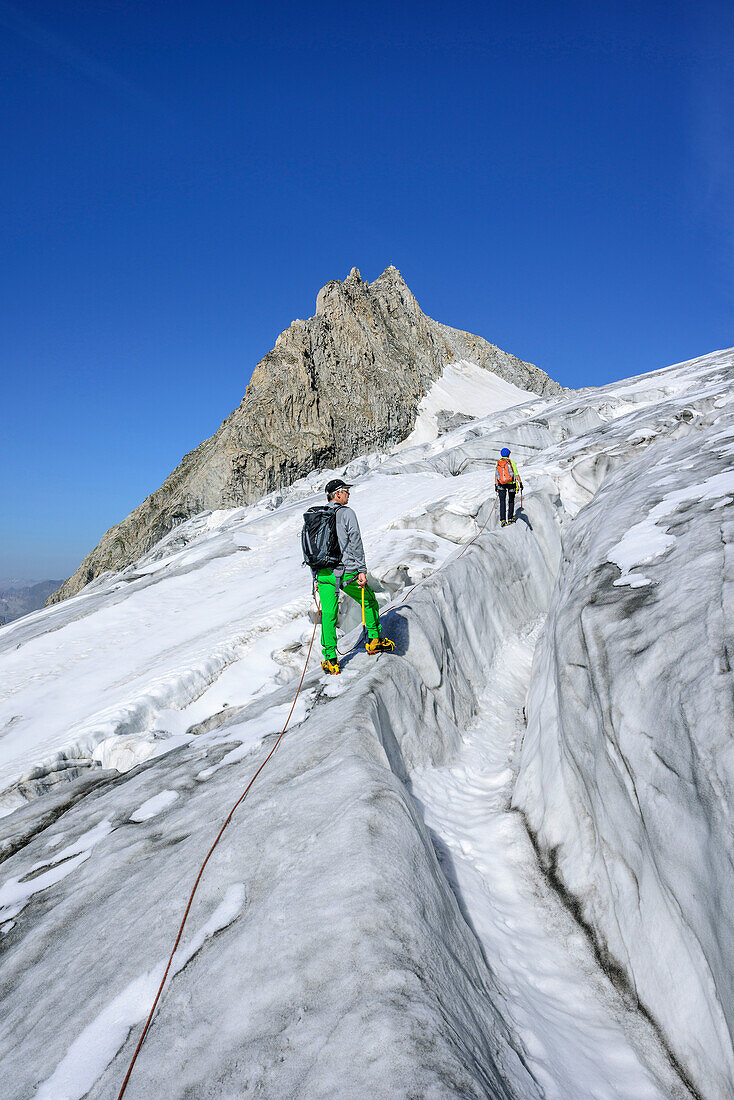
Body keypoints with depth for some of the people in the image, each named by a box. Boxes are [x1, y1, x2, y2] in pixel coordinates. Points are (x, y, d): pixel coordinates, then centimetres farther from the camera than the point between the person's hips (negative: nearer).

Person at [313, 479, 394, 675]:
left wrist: (316, 578, 20)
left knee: (328, 614, 6)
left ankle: (330, 659, 4)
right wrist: (362, 570, -12)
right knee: (369, 601, 18)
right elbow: (355, 541, -12)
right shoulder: (346, 513, -4)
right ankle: (374, 640, 23)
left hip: (323, 573, 5)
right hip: (346, 572, -5)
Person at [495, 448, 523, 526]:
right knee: (511, 501, 14)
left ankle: (502, 520, -8)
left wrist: (495, 486, 12)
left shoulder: (498, 463, 3)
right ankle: (510, 518, 16)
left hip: (501, 485, 2)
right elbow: (516, 474, -5)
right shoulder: (511, 462, -5)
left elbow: (496, 476, 6)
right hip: (511, 484, -1)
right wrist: (520, 483, 3)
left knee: (502, 502, 3)